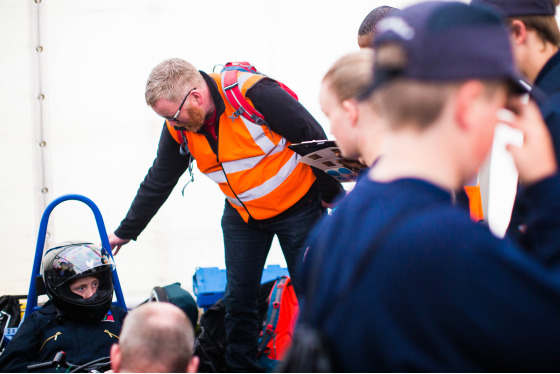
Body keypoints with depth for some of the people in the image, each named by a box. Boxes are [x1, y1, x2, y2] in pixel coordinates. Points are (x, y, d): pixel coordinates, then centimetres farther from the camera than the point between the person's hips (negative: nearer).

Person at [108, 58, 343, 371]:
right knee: (239, 298, 6)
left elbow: (315, 139, -20)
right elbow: (157, 183, 3)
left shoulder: (256, 95, -30)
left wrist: (332, 195, -9)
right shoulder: (179, 127, -11)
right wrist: (125, 233, 9)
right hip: (242, 216, 5)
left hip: (298, 207, -5)